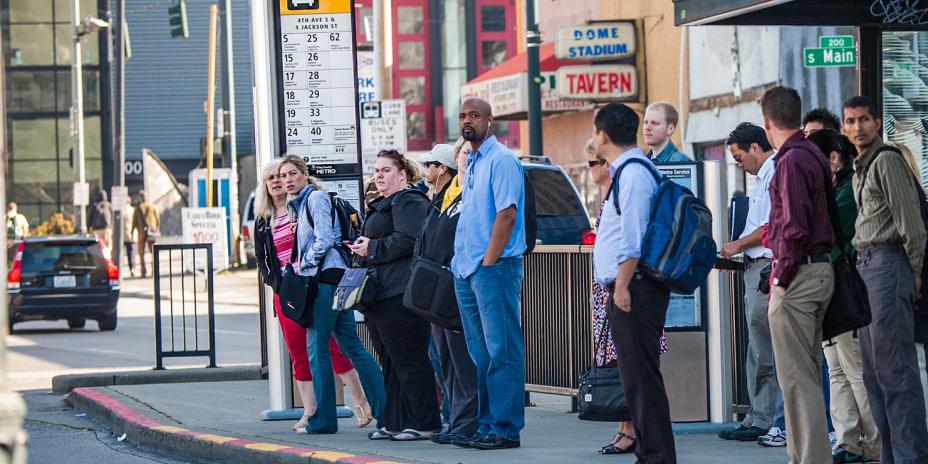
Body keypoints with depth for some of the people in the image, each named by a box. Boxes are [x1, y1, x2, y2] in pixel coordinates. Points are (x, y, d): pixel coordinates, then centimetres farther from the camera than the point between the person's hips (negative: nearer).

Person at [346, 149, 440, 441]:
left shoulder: (409, 202, -9)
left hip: (399, 295, -11)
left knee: (408, 359, -10)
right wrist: (362, 248, 15)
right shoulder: (383, 205, 25)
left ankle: (424, 424, -8)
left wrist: (372, 248, -12)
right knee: (389, 361, 12)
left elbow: (407, 240, -21)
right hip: (380, 295, 11)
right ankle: (395, 423, 16)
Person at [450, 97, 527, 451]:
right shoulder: (471, 163, 18)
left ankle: (505, 429, -7)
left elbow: (506, 213, -16)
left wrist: (489, 262, -17)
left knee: (502, 351, -7)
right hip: (467, 269, 9)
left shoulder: (501, 160, -8)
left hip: (494, 268, -9)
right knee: (479, 354, 10)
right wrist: (463, 262, 13)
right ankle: (485, 426, 13)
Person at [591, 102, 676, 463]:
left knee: (641, 374, -10)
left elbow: (633, 236, -20)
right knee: (635, 374, 13)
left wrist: (622, 286, -21)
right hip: (625, 288, 11)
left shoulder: (633, 172, -13)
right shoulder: (624, 170, 20)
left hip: (633, 289, -11)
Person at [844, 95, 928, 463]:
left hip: (887, 261, -10)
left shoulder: (887, 161, -8)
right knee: (873, 369, 9)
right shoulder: (860, 167, 20)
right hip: (865, 265, 10)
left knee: (894, 366, -13)